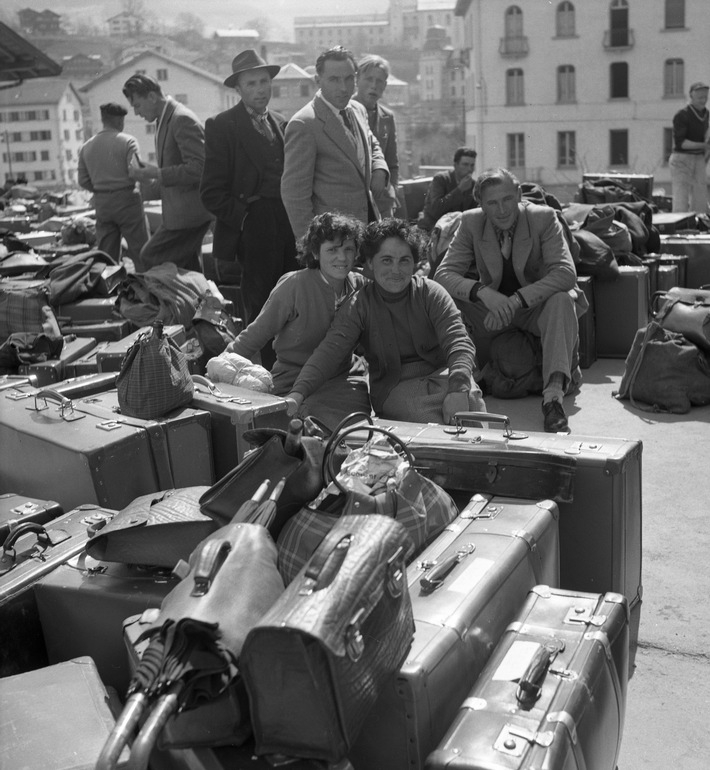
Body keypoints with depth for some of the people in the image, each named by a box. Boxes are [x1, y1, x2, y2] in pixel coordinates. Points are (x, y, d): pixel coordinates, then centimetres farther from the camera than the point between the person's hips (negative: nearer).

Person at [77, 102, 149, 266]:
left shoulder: (86, 147, 7)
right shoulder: (127, 141, -7)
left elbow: (83, 181, 6)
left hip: (101, 203, 5)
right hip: (126, 199, -5)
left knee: (106, 254, 9)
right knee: (140, 252, 1)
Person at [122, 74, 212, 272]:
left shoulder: (182, 119, -17)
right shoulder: (165, 120, 14)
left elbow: (198, 168, -23)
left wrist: (156, 173, -20)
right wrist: (151, 179, 5)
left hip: (187, 212, -10)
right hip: (180, 211, 10)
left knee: (150, 259, -7)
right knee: (188, 267, 13)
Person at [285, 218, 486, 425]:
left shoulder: (431, 293, 2)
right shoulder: (358, 306, 0)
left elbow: (459, 342, -10)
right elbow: (329, 351, -13)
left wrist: (458, 389, -30)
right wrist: (298, 393, -32)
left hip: (441, 374, 1)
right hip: (394, 388, -1)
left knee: (470, 397, -32)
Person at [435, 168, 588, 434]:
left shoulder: (543, 218, -15)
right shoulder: (471, 223, -8)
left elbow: (566, 272, -26)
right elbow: (443, 274, -13)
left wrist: (516, 300, -38)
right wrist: (483, 291, -34)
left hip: (537, 308, -2)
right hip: (492, 310, 2)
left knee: (563, 300, -36)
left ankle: (553, 394, -45)